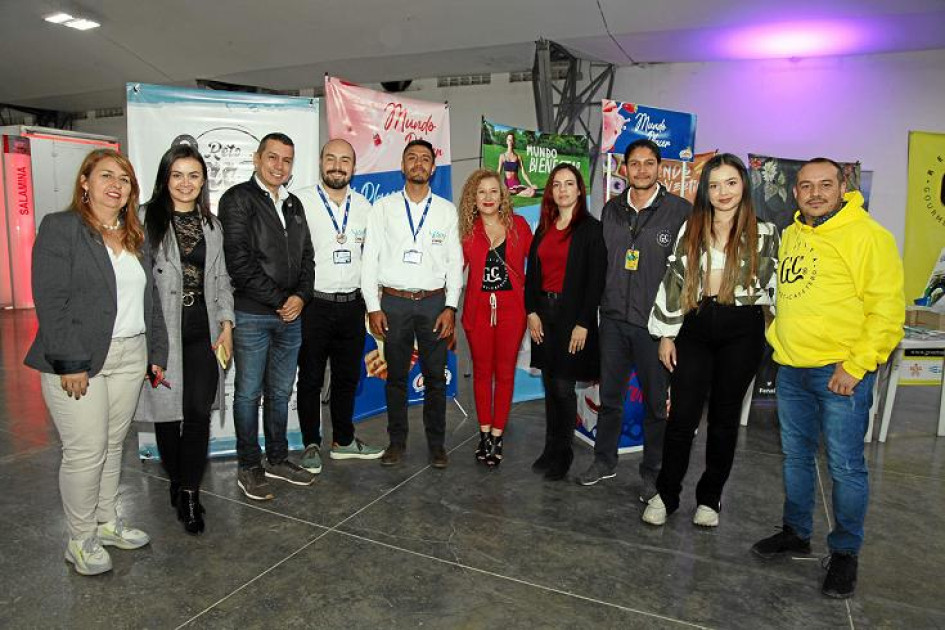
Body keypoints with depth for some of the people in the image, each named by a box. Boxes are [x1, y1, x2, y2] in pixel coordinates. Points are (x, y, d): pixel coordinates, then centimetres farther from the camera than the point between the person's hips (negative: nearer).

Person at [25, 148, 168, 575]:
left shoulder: (135, 237, 13)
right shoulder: (60, 228, -6)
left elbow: (150, 299, 15)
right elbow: (50, 301, -13)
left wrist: (157, 354, 11)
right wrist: (70, 363, -18)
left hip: (130, 357, 6)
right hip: (78, 361, -6)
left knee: (113, 444, 15)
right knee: (86, 452, 0)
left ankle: (107, 522, 30)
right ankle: (80, 540, 17)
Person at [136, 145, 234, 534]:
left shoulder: (211, 224, 13)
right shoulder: (146, 220, -2)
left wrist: (226, 325, 7)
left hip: (203, 330, 3)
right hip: (161, 330, -3)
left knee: (199, 412, -2)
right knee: (168, 411, 6)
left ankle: (190, 494, 9)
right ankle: (176, 482, 28)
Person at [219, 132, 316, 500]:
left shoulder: (294, 204, 16)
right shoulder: (238, 199, -5)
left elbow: (306, 255, 16)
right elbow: (239, 261, -14)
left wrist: (301, 296, -3)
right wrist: (279, 300, -11)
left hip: (291, 315, 6)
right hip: (252, 315, -6)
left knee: (280, 392, 14)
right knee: (249, 393, 4)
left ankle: (278, 459, 27)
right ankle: (249, 467, 17)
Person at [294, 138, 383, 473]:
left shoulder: (364, 206, 9)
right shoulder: (300, 202, -6)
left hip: (352, 304, 4)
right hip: (313, 304, -4)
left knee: (347, 376, 14)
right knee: (311, 379, 7)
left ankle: (343, 441, 29)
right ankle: (311, 444, 22)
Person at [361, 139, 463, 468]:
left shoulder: (447, 210, 7)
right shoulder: (383, 207, 5)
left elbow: (455, 261, 5)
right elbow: (370, 258, 3)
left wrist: (450, 307, -4)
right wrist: (373, 307, -3)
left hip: (434, 302, 1)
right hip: (394, 302, 0)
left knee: (436, 377, 5)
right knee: (396, 376, 7)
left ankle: (436, 443, 18)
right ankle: (397, 441, 21)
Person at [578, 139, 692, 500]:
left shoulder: (681, 211, -5)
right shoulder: (612, 210, 8)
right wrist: (598, 306, 10)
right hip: (613, 319, 4)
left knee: (657, 402, 8)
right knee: (609, 395, 15)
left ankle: (652, 473, 24)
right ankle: (604, 461, 31)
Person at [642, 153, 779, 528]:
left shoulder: (764, 234, 4)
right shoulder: (690, 230, 8)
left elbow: (773, 285, 7)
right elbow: (673, 281, 6)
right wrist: (666, 333, 2)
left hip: (741, 330, 0)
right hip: (695, 327, 1)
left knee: (725, 416, 8)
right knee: (681, 415, -2)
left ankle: (710, 498, 23)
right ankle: (665, 494, 14)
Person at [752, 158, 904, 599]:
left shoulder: (867, 235, -9)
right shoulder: (791, 235, 12)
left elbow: (887, 308, -13)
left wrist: (856, 366, -17)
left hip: (841, 373, -6)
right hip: (791, 369, 7)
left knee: (845, 466, 2)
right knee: (796, 456, 16)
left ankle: (845, 552, 20)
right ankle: (796, 533, 33)